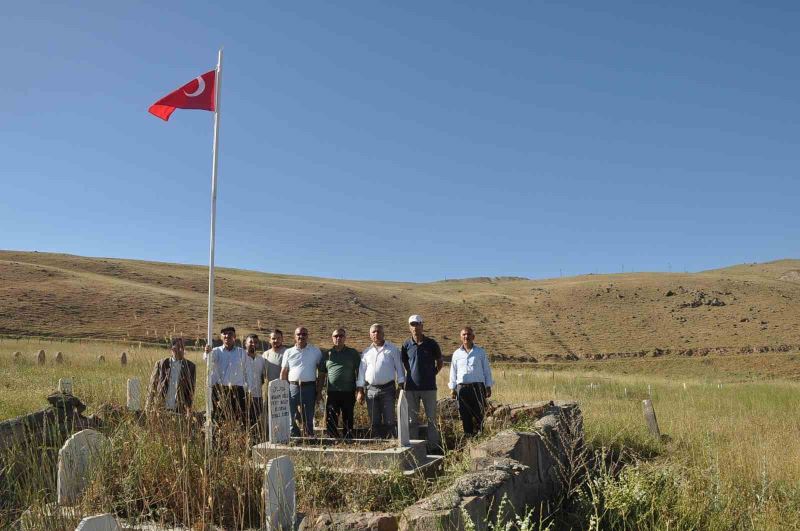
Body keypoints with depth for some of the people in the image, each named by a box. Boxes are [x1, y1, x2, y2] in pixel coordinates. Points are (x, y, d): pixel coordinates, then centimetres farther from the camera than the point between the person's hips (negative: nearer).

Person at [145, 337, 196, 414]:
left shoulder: (190, 366, 2)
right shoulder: (161, 364, 3)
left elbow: (191, 390, 5)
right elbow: (152, 386, 8)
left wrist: (189, 408, -4)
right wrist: (148, 408, 6)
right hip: (161, 408, 0)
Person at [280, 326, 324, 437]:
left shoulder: (316, 352, 7)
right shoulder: (288, 352, 10)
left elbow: (321, 372, 7)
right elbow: (283, 372, 10)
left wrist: (319, 390, -1)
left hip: (309, 387, -1)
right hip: (292, 387, 1)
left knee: (308, 417, 4)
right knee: (292, 417, 2)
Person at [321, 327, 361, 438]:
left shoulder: (353, 353, 7)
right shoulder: (327, 354, 12)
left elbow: (358, 372, 6)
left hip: (348, 392, -1)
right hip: (332, 392, 1)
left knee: (348, 420, 6)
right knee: (330, 421, -1)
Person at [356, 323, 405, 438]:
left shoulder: (392, 349, 4)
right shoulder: (366, 352, 13)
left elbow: (399, 367, 3)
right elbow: (361, 371, 13)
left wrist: (401, 386, -4)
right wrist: (360, 391, 6)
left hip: (387, 389, -3)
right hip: (371, 390, 3)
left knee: (389, 421, -7)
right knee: (374, 422, 7)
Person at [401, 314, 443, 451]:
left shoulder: (431, 343, -1)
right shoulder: (406, 345, 1)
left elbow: (440, 362, 11)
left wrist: (432, 373, 4)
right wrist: (412, 374, 9)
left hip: (429, 387, -1)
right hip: (411, 387, 1)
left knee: (432, 418, 3)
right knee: (412, 419, 8)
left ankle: (434, 447, 10)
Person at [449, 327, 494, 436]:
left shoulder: (480, 352, 8)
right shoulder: (457, 354, 12)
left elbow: (486, 370, 10)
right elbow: (453, 372, 15)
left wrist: (488, 387, 5)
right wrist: (453, 388, 10)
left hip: (478, 386, -1)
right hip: (462, 387, 2)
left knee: (479, 414, -4)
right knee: (465, 415, 2)